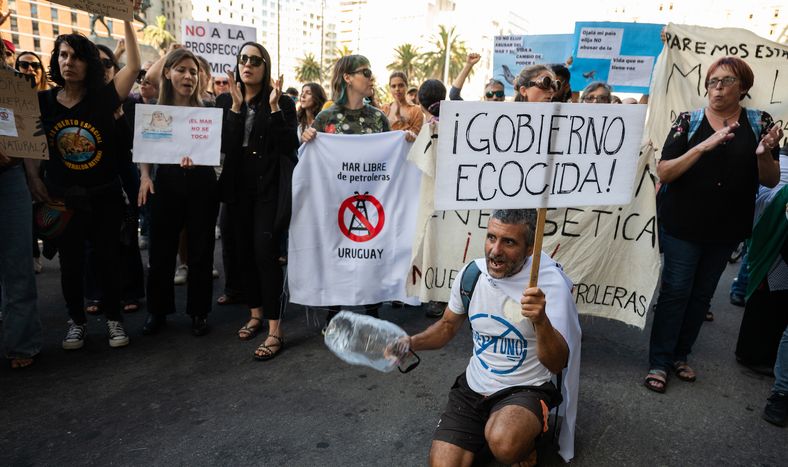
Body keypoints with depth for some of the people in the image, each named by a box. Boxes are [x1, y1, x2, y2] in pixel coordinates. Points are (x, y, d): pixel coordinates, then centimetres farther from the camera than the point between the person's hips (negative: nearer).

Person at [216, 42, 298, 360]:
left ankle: (275, 331, -8)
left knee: (265, 252, -12)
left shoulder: (282, 102, -2)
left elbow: (290, 146, -13)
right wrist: (236, 106, -12)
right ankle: (255, 314, 28)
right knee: (244, 251, 11)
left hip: (269, 188, -4)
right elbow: (223, 145, -6)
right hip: (238, 188, 5)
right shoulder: (225, 101, 7)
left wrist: (274, 107, -19)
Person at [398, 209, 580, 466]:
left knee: (504, 444, -34)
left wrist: (541, 321, -39)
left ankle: (525, 444, 1)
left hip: (525, 390, -3)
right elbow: (448, 326, 12)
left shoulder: (550, 282, -19)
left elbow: (558, 364, -20)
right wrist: (411, 343, -6)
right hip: (472, 387, 4)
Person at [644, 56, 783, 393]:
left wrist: (765, 154, -19)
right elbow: (663, 173, -13)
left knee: (703, 293, 13)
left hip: (728, 227, 3)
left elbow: (771, 181, 2)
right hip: (683, 224, -3)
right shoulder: (689, 121, -5)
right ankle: (659, 362, 8)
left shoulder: (759, 123, 2)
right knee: (675, 291, -2)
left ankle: (680, 354, 27)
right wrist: (703, 146, -25)